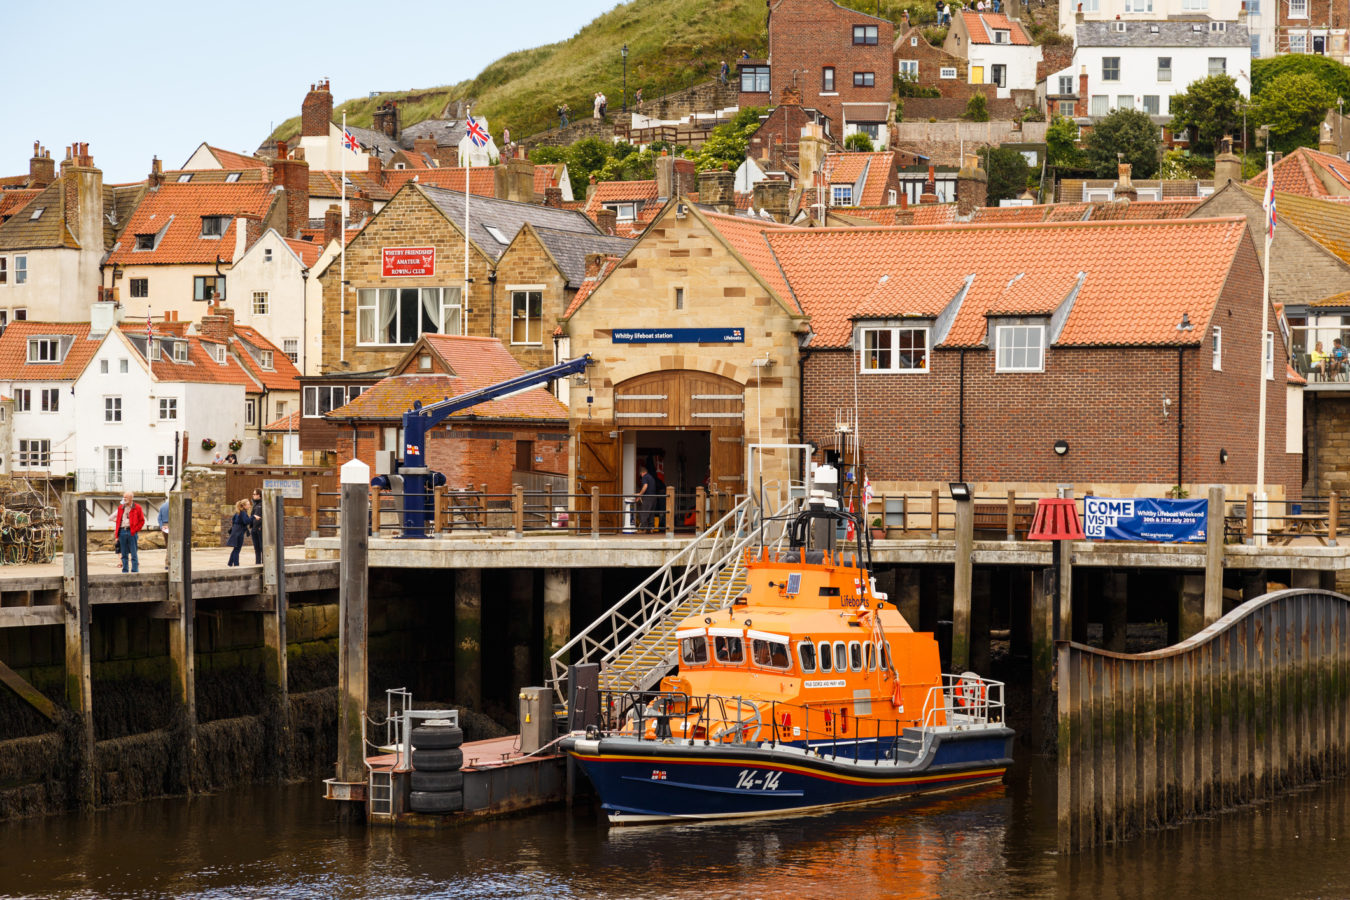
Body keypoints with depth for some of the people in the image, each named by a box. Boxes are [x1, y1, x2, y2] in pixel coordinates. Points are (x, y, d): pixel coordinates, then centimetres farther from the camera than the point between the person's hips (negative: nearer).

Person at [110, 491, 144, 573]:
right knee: (124, 554, 8)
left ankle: (135, 571, 0)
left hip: (131, 532, -4)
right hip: (122, 532, 4)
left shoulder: (137, 508, 1)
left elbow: (142, 521, 1)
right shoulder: (121, 507, 14)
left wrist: (135, 530, -8)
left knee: (134, 554, -2)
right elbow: (118, 520, 18)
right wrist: (117, 532, 8)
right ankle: (124, 572, 13)